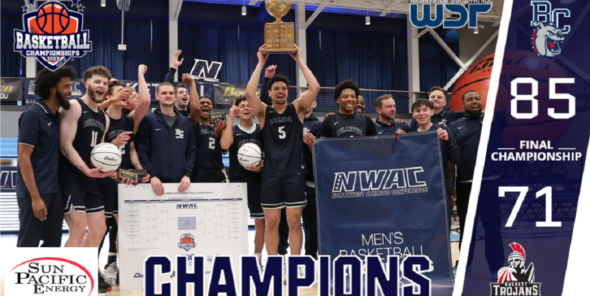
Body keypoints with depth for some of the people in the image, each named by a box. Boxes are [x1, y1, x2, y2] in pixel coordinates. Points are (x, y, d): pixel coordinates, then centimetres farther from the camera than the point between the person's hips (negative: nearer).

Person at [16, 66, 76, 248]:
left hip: (54, 192, 8)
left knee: (52, 245, 11)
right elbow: (23, 158, -15)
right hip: (35, 193, -8)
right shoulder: (33, 114, -11)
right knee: (28, 245, -1)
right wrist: (35, 197, -19)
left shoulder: (57, 116, 11)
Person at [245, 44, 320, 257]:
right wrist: (261, 63, -9)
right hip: (271, 174, 1)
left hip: (294, 173, 0)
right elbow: (249, 93, -13)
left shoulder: (296, 109, 6)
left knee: (294, 222, 2)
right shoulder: (264, 112, 5)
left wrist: (299, 60, -6)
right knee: (271, 223, 4)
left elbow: (314, 88, -7)